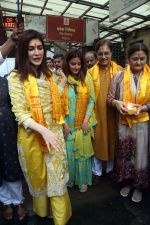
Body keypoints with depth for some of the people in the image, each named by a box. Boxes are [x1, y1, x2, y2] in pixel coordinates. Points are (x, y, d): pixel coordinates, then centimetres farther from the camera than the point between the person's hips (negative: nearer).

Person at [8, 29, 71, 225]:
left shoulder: (48, 74, 7)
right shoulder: (16, 77, -10)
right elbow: (19, 112, -18)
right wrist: (43, 130, -27)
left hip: (54, 131, 4)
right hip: (32, 134, -4)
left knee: (57, 175, 11)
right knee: (38, 176, 17)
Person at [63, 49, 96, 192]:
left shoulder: (87, 78, -3)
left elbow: (91, 100, -2)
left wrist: (86, 120, -8)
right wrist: (64, 123, -7)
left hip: (83, 123, 0)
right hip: (67, 124, 0)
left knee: (83, 152, 10)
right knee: (68, 152, 9)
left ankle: (83, 181, 32)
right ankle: (69, 179, 34)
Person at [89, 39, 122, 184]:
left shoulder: (119, 70, -1)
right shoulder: (91, 72, -3)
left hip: (113, 113, 1)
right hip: (97, 113, -1)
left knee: (113, 141, 14)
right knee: (97, 141, 10)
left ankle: (110, 169, 38)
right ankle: (97, 172, 30)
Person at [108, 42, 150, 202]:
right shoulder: (119, 76, -4)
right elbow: (110, 98, 0)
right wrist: (117, 103, -20)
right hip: (124, 122, 0)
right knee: (124, 153, 14)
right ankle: (127, 182, 38)